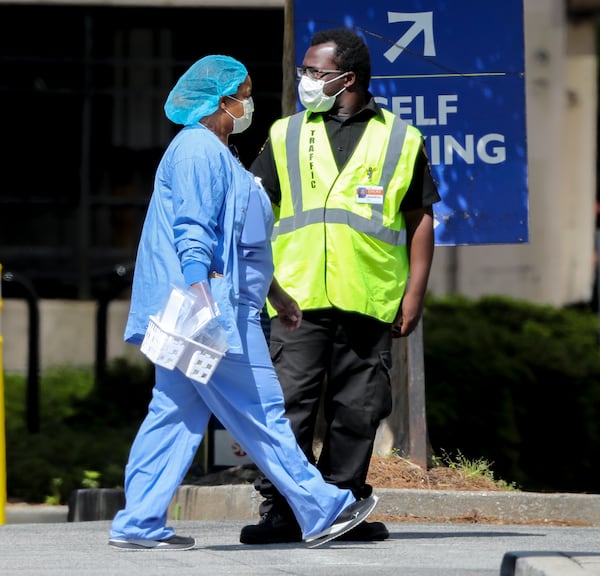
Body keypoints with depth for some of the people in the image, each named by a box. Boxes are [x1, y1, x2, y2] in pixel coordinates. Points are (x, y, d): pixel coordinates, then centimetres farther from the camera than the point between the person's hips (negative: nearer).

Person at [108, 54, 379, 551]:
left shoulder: (215, 153, 23)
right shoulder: (198, 152, -11)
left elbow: (240, 239, 30)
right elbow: (193, 234, -21)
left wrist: (276, 295, 32)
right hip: (213, 317, -11)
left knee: (175, 414, 7)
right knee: (260, 412, -5)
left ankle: (139, 524, 5)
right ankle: (320, 511, -1)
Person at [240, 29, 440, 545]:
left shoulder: (400, 139, 10)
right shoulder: (286, 135, 14)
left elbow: (421, 219, 10)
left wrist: (415, 293, 2)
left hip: (369, 303, 0)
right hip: (299, 298, 0)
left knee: (357, 412, 3)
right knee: (289, 406, -7)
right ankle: (281, 511, -5)